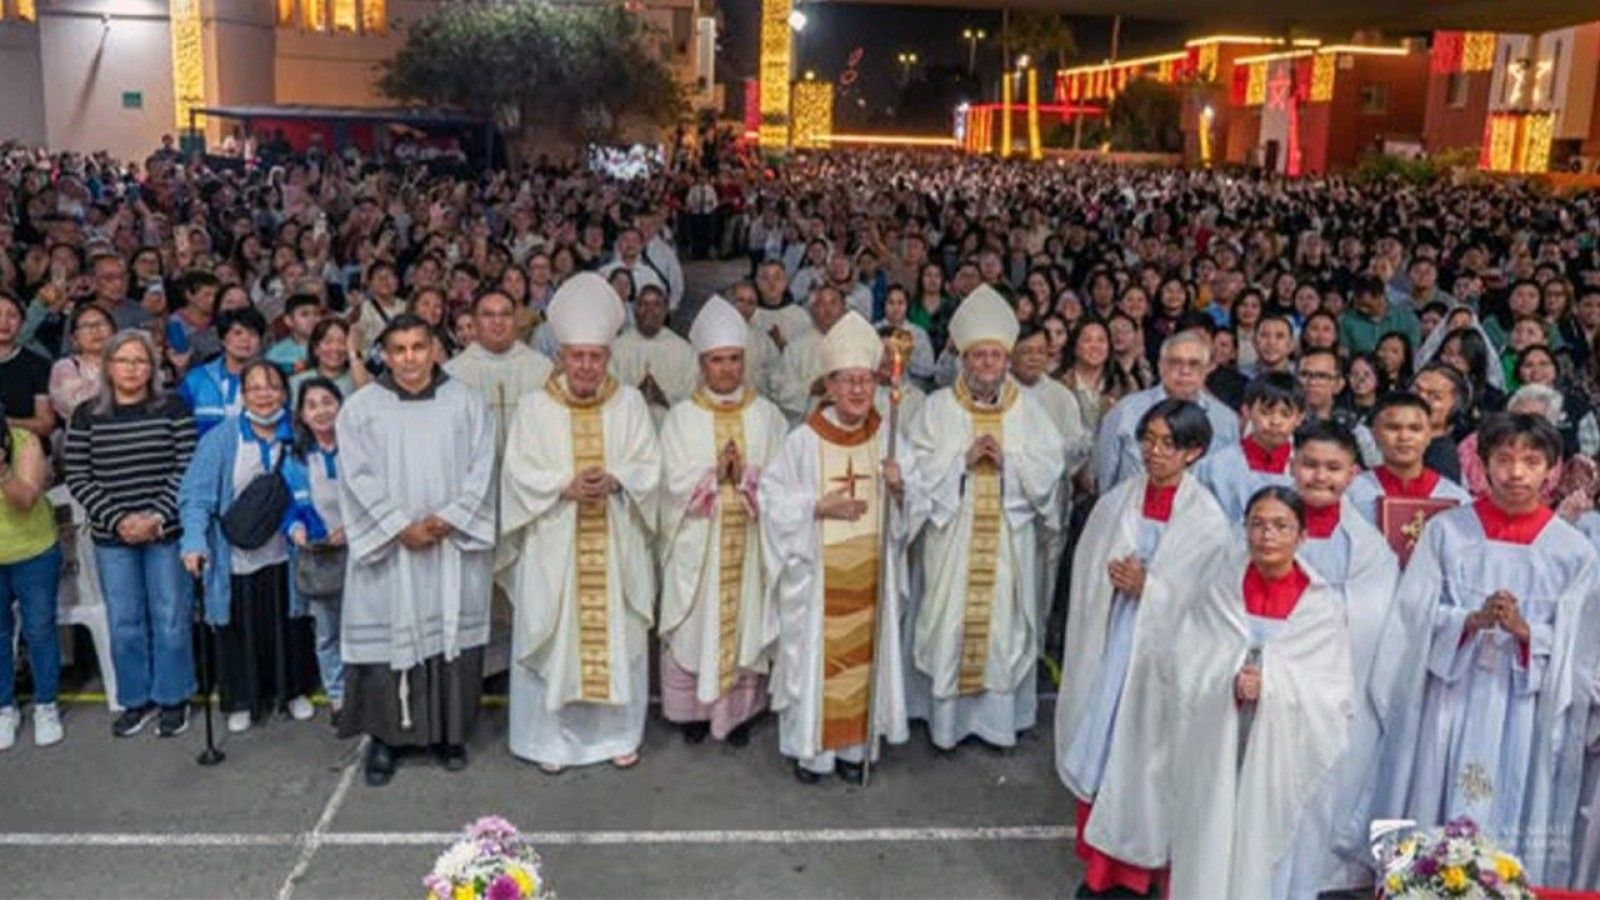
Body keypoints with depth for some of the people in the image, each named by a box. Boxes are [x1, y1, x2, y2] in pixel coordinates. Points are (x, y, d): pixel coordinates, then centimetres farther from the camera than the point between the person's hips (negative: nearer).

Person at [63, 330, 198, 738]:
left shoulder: (174, 409, -1)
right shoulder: (86, 415, 3)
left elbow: (187, 469, -5)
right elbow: (78, 478, 0)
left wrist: (158, 516, -14)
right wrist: (117, 520, -11)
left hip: (166, 532, -2)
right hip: (111, 537, 2)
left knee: (170, 617, 4)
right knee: (124, 621, 7)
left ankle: (173, 698, 19)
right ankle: (136, 699, 23)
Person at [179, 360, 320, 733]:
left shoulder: (296, 436, 0)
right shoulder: (220, 439, -9)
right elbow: (195, 495, -14)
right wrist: (195, 542, -27)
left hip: (284, 554, 2)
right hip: (236, 558, -2)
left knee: (289, 628, 14)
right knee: (241, 630, 8)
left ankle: (293, 692, 33)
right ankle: (241, 701, 25)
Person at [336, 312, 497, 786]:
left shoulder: (466, 402, 5)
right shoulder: (360, 408, 2)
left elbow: (480, 469, 0)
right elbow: (360, 479, -4)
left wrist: (447, 520, -11)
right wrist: (402, 527, -13)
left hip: (454, 546, 1)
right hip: (387, 547, -1)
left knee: (452, 632, 5)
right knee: (387, 635, 0)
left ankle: (450, 731, 19)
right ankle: (383, 737, 13)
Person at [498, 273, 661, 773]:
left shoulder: (629, 403, 3)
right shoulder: (535, 408, 0)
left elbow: (648, 465, 0)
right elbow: (520, 473, -5)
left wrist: (614, 480, -18)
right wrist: (565, 487, -20)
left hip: (616, 544, 1)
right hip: (553, 545, -1)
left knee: (617, 633, 7)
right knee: (553, 636, 3)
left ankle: (617, 732, 23)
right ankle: (552, 737, 17)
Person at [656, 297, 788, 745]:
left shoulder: (766, 415, 3)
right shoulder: (681, 417, -1)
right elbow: (676, 482, -8)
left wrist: (744, 475, -19)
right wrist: (717, 472, -20)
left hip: (749, 541, 1)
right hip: (697, 543, -1)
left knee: (745, 621, 7)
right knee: (696, 623, 4)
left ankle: (739, 709, 20)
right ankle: (693, 709, 18)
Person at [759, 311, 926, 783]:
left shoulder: (889, 439, 1)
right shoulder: (803, 440, -8)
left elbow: (916, 505, 5)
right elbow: (773, 500, -7)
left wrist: (900, 488, -16)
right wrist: (819, 505, -19)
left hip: (870, 572, 3)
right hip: (816, 572, -3)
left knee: (863, 652, 10)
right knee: (814, 652, 4)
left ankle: (854, 745, 24)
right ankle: (810, 747, 19)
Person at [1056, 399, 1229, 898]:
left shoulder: (1207, 518, -8)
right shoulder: (1117, 500, 3)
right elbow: (1085, 574, 8)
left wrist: (1148, 587, -18)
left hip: (1161, 651, -4)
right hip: (1105, 643, 4)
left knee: (1143, 755, 5)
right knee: (1096, 746, 11)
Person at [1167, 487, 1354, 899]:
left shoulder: (1322, 604, -4)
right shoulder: (1219, 591, 0)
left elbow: (1336, 695, -6)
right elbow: (1185, 667, -3)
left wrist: (1273, 685, -20)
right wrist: (1230, 682, -21)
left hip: (1283, 755, -1)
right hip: (1218, 752, 1)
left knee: (1269, 854, 8)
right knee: (1212, 852, 7)